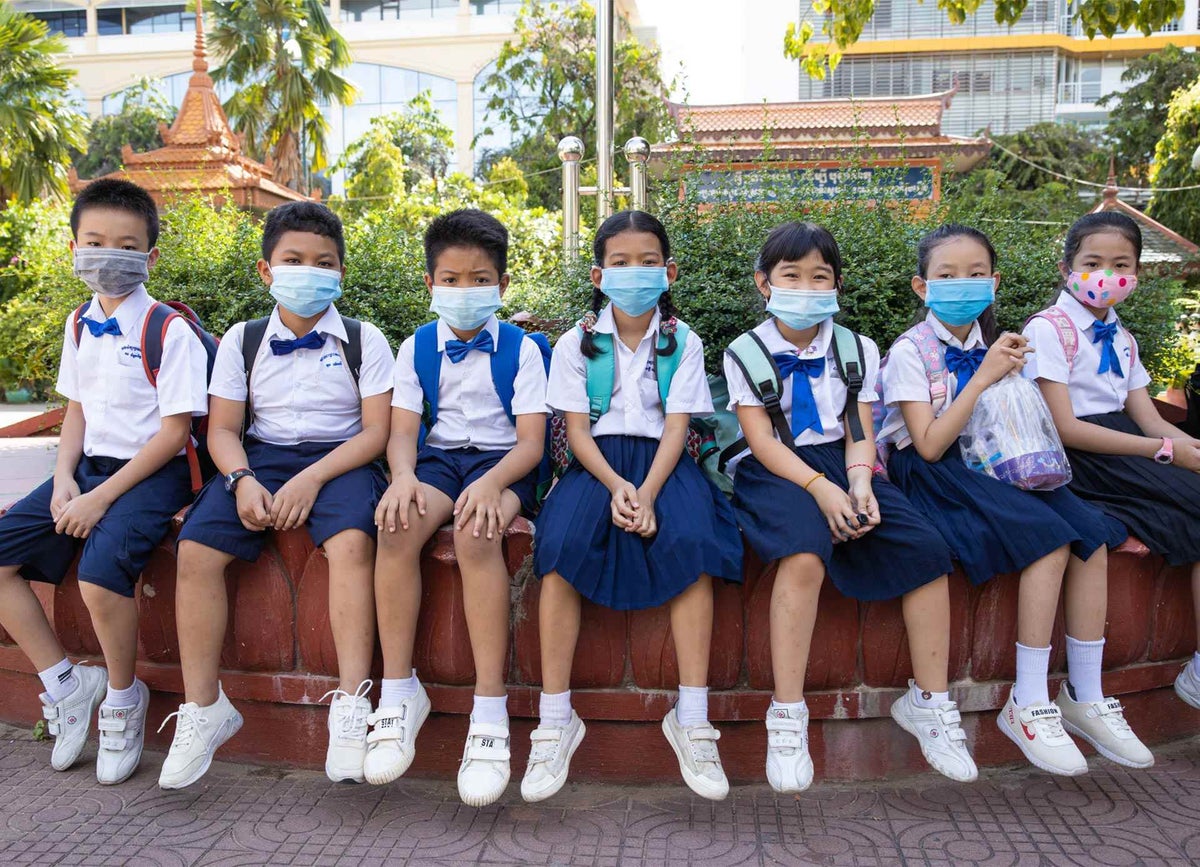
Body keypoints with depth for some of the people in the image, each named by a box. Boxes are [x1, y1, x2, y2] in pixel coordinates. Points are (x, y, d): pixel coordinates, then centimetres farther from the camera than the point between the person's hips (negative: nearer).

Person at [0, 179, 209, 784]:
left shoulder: (169, 330, -11)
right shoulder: (79, 326, 11)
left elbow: (174, 431, -14)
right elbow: (77, 411, 17)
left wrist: (102, 497, -17)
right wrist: (63, 480, -1)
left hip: (151, 472, -7)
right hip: (90, 466, 8)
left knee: (101, 574, -29)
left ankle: (123, 696, 0)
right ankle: (65, 683, 11)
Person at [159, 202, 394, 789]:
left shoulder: (363, 340, 3)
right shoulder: (242, 341, 11)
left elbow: (377, 431, -5)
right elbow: (223, 430, 8)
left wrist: (312, 479, -19)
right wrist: (241, 480, -15)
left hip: (340, 460, -3)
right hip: (261, 457, 3)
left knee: (351, 541, -34)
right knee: (197, 548, -20)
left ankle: (351, 706, -31)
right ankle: (203, 709, -8)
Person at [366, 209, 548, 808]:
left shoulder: (520, 349, 2)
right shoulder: (417, 348, 11)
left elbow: (531, 441, -6)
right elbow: (402, 430, 3)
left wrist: (491, 482, -26)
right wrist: (404, 477, -21)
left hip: (503, 463, -3)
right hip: (437, 458, 3)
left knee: (476, 532, -36)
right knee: (396, 526, -30)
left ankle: (490, 711, -30)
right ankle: (399, 692, -18)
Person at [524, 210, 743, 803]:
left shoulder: (683, 343, 7)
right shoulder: (578, 343, 7)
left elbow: (677, 427, -2)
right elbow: (577, 429, 0)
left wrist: (647, 493, -19)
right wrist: (616, 485, -19)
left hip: (663, 461, 0)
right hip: (597, 461, 0)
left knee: (693, 543, -30)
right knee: (561, 545, -29)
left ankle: (691, 719, -22)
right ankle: (555, 720, -21)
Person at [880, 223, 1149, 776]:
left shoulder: (990, 345, 11)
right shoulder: (911, 352, -9)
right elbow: (930, 445, -17)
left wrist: (1013, 374, -1)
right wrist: (982, 378, -18)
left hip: (991, 465, 7)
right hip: (934, 475, -7)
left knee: (1092, 535, -15)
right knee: (1050, 540, -26)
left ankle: (1085, 696, -4)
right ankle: (1028, 708, -17)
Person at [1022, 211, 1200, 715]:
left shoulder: (1122, 340, 19)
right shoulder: (1049, 329, -5)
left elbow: (1148, 420, 12)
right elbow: (1065, 428, -14)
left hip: (1121, 445, 7)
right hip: (1078, 459, -7)